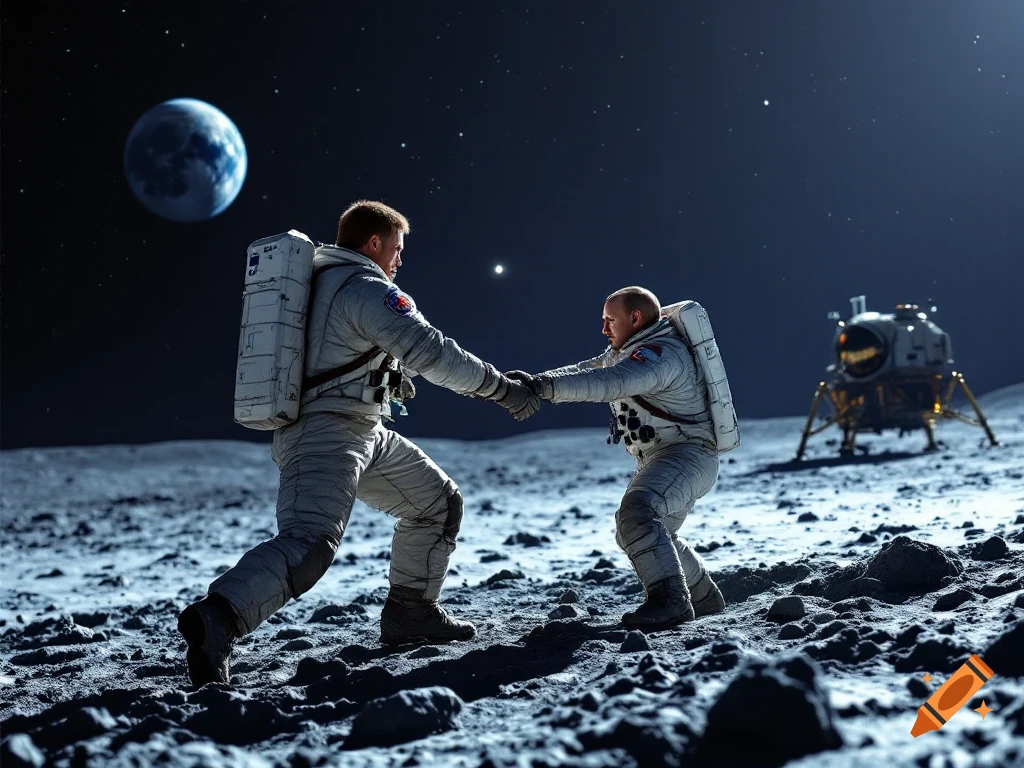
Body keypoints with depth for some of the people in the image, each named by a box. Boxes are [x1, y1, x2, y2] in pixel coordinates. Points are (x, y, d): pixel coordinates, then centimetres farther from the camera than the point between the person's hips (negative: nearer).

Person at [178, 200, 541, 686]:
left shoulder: (315, 279, 19)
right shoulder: (366, 287, -11)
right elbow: (431, 352, -17)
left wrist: (387, 376, 31)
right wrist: (502, 389, -10)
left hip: (361, 433, 10)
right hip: (329, 429, -10)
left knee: (438, 502, 17)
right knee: (309, 543, -26)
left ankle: (410, 613, 24)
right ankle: (216, 618, -38)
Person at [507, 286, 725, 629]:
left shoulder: (661, 354, -20)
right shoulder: (625, 352, 15)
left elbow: (609, 383, -35)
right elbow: (585, 371, 8)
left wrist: (542, 385, -42)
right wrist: (534, 383, -9)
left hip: (688, 454, -12)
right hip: (660, 460, 12)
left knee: (637, 510, -34)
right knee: (643, 535, 23)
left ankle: (669, 599, -36)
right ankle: (704, 597, 35)